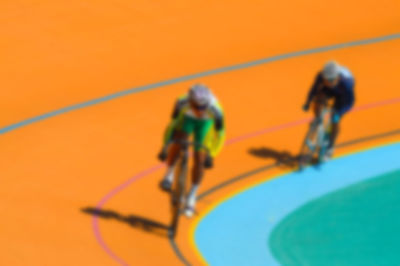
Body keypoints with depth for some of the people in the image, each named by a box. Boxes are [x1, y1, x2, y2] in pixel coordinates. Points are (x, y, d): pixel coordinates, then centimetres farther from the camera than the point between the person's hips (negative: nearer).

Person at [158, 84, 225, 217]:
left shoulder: (215, 109, -40)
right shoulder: (182, 103, -39)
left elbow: (219, 132, -25)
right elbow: (173, 122, -25)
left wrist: (210, 154, -24)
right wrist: (165, 147, -23)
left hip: (205, 122, 0)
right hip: (187, 118, 0)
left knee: (199, 159, -6)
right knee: (178, 140, -30)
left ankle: (192, 196, 12)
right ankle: (169, 176, -14)